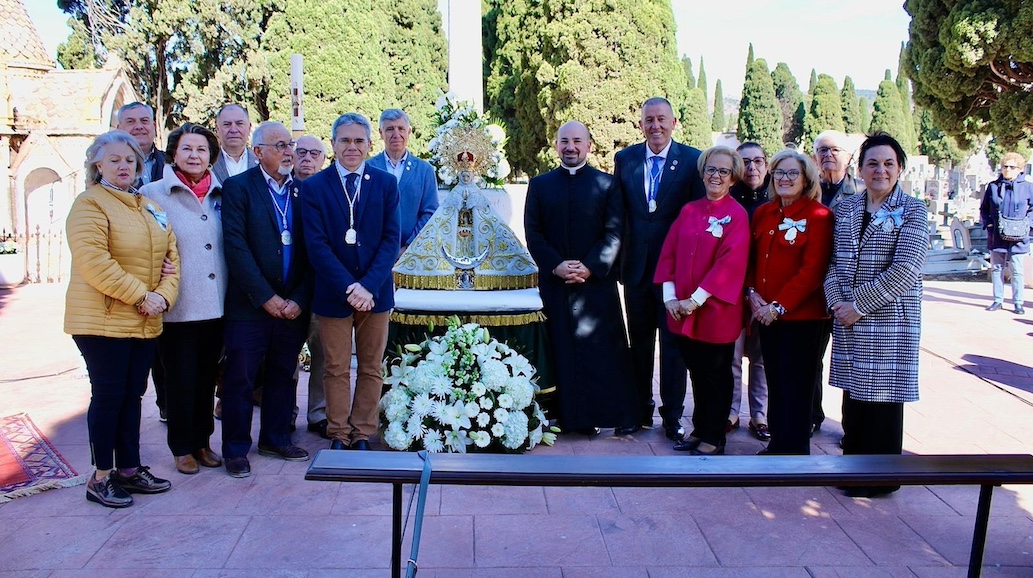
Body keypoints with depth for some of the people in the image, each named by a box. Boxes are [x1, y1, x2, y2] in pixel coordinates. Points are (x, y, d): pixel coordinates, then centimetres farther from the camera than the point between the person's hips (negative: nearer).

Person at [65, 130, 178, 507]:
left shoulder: (151, 208, 15)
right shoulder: (89, 204, -7)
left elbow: (170, 256, 10)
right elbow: (92, 261, -19)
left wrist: (163, 295, -8)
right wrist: (139, 295, -20)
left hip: (145, 322, 7)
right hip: (103, 319, -7)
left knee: (132, 395, 12)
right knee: (108, 396, -1)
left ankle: (129, 469, 22)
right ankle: (101, 478, 9)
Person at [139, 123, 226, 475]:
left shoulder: (220, 195, 8)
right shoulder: (153, 194, -4)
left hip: (215, 306, 4)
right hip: (177, 309, -4)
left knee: (207, 378, 13)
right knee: (180, 380, 6)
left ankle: (202, 442, 27)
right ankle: (182, 448, 21)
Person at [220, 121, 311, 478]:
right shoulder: (238, 188, -3)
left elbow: (311, 251, 4)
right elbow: (235, 246, -11)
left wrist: (299, 299, -6)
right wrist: (266, 297, -15)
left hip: (292, 306, 4)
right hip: (250, 306, -3)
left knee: (283, 376, 14)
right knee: (239, 379, 4)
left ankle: (276, 439, 28)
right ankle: (236, 449, 17)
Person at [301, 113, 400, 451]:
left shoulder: (386, 183, 3)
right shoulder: (313, 186, -1)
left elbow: (391, 240, -3)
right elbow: (317, 244, -8)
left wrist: (369, 285, -15)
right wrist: (348, 287, -17)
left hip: (375, 292, 1)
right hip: (333, 293, -1)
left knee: (371, 368, 9)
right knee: (336, 370, 8)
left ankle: (363, 435, 21)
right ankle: (339, 436, 21)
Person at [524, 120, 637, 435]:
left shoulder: (606, 184, 6)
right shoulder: (539, 185, 10)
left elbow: (614, 233, -1)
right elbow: (533, 233, 3)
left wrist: (590, 267, -14)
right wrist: (556, 266, -11)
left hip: (597, 281, -1)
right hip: (554, 282, 1)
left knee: (600, 350, -1)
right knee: (561, 351, 2)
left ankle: (596, 414, 8)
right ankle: (567, 416, 9)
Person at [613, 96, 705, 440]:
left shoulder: (692, 160, -4)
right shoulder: (625, 159, 5)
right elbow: (618, 214, 6)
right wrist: (620, 258, 1)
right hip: (636, 267, 3)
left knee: (674, 342, 6)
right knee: (638, 343, 13)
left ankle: (672, 416, 18)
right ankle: (641, 411, 26)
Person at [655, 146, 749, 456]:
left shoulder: (737, 215, -7)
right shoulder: (689, 211, 9)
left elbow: (730, 262, -15)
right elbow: (669, 252, 6)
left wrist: (696, 299, -17)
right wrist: (670, 296, -5)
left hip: (716, 311, -5)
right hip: (682, 311, 5)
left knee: (715, 375, 8)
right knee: (697, 372, 15)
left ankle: (713, 438, 20)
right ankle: (699, 429, 30)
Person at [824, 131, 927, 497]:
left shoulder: (912, 210, -4)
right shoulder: (845, 209, 10)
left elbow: (905, 271, -14)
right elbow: (833, 262, 7)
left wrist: (858, 305, -16)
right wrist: (837, 303, -9)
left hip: (889, 321, -4)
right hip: (848, 319, 4)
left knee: (883, 393, 3)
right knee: (853, 390, 11)